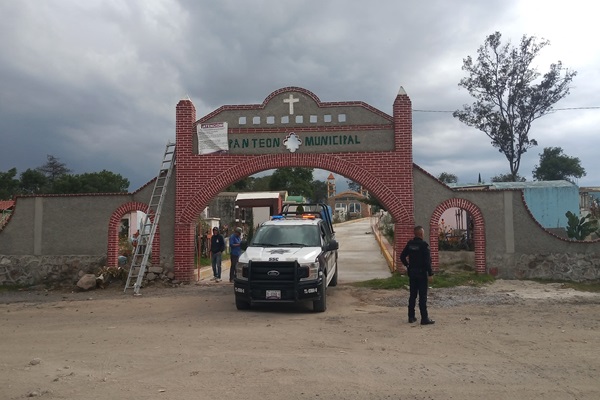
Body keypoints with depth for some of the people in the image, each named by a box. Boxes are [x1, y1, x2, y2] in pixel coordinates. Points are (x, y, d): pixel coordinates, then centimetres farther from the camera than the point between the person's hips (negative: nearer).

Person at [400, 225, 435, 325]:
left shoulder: (410, 244, 4)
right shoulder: (424, 245, -15)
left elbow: (402, 257, 8)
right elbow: (427, 261, -18)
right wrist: (430, 274, -15)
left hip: (412, 273, 6)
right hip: (422, 273, -6)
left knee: (412, 295, 13)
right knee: (423, 296, -2)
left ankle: (411, 317, 17)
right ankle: (424, 318, 1)